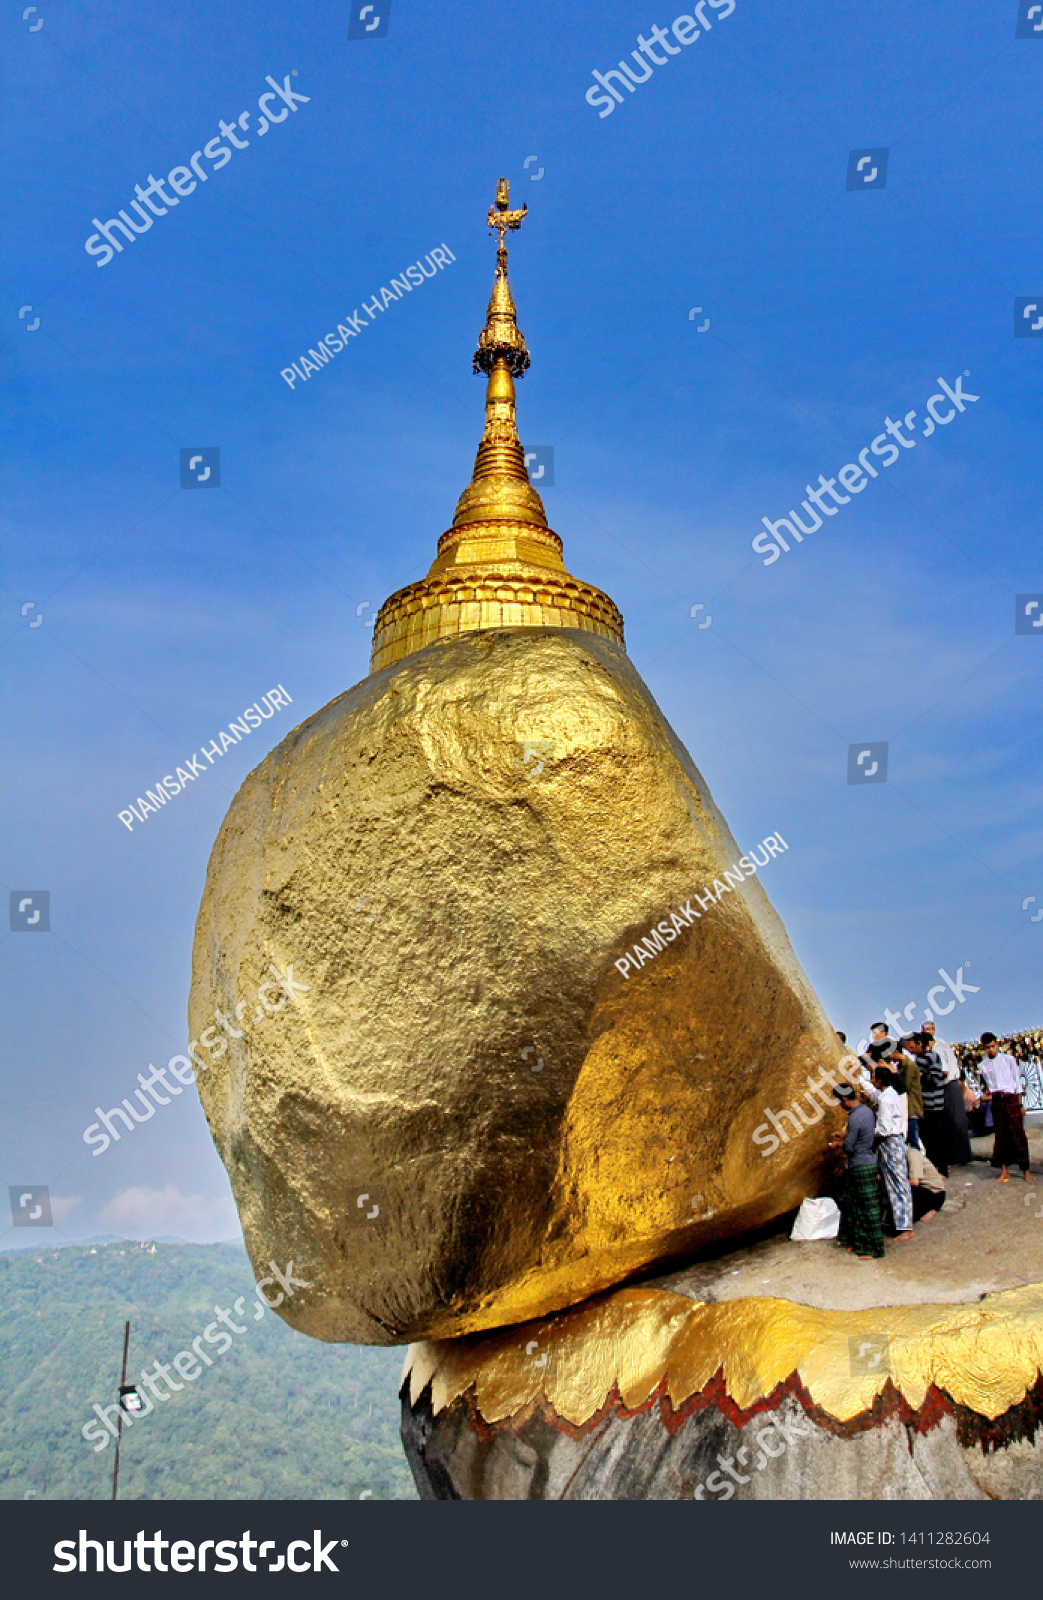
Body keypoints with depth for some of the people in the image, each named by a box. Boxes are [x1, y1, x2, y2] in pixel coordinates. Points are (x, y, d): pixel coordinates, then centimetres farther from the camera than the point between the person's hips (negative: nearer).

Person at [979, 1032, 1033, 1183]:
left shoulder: (1008, 1059, 1)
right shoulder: (984, 1065, 7)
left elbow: (1017, 1081, 3)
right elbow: (989, 1085, 12)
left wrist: (1020, 1104, 0)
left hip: (1011, 1098, -2)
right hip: (997, 1101, 2)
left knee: (1018, 1133, -3)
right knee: (1001, 1135, 4)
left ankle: (1026, 1170, 2)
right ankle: (1004, 1169, 9)